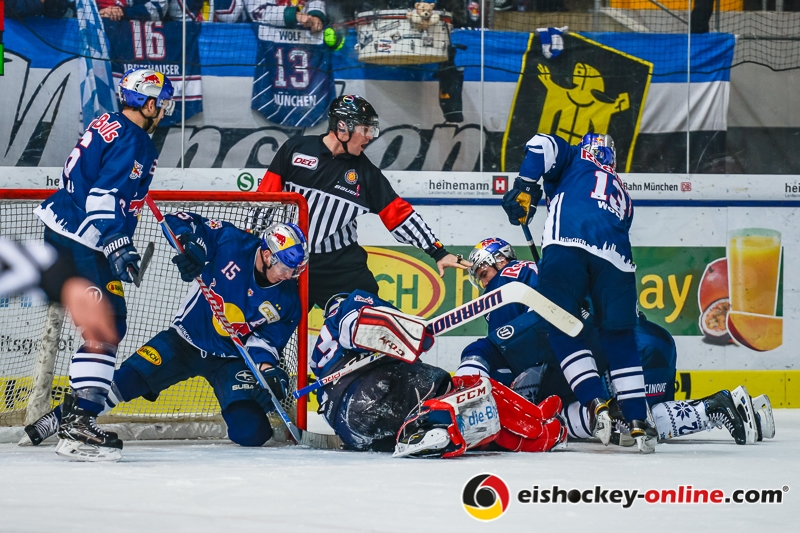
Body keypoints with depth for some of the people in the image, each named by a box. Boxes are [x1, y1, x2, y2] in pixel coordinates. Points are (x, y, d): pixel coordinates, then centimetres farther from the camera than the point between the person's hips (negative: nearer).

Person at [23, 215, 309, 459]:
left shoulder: (286, 300, -11)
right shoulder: (232, 243, -16)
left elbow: (267, 339, -7)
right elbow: (180, 222, -14)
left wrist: (268, 370, -27)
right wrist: (189, 243, -35)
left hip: (230, 359, 1)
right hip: (186, 339, -1)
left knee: (249, 430, -19)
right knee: (129, 379, -21)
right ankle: (61, 417, -11)